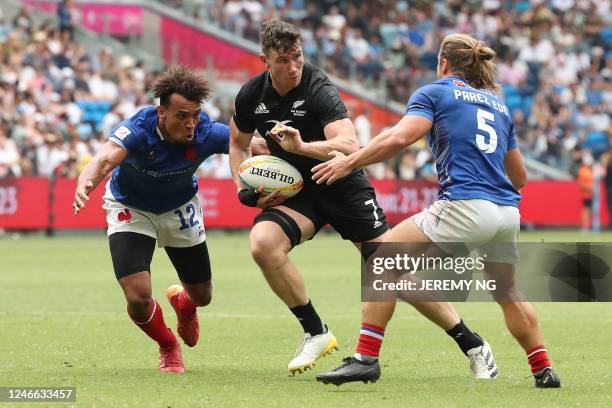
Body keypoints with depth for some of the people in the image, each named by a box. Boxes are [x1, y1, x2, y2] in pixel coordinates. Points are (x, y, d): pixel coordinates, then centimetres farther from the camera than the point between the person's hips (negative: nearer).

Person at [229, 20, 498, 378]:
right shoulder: (251, 95, -6)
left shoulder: (319, 90, -22)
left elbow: (350, 145, -36)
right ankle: (316, 334, -11)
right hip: (295, 192, 4)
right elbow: (239, 144, 14)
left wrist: (300, 146, -49)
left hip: (343, 187, -4)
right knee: (262, 242, -26)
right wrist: (245, 190, -2)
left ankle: (473, 345, 5)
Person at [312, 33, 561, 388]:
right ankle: (544, 370, 27)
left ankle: (366, 360, -7)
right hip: (508, 213, 6)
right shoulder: (498, 104, 25)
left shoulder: (434, 92, 8)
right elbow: (520, 177, 28)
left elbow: (400, 137, -10)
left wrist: (349, 162, -3)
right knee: (509, 293, 29)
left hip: (464, 208, -6)